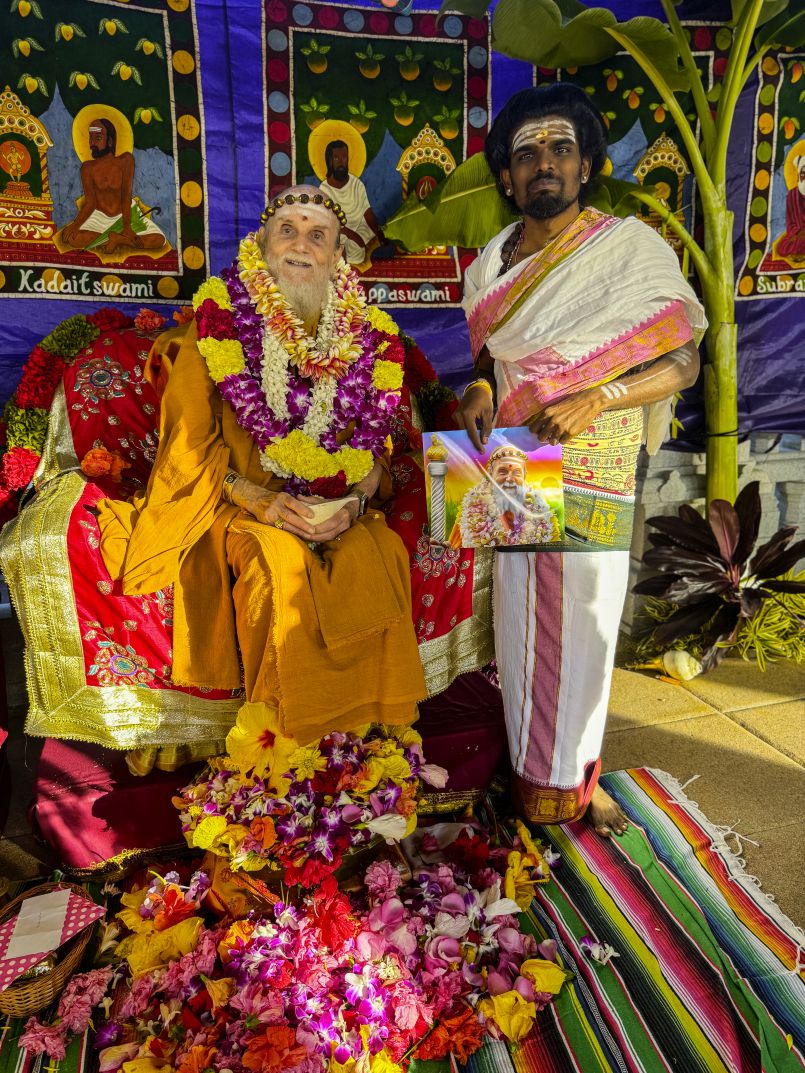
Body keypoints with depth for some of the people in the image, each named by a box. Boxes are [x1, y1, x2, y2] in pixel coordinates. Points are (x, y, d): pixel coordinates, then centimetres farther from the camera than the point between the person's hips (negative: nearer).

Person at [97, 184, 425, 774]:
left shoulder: (364, 333, 9)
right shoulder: (220, 321, 0)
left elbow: (375, 443, 8)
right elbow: (190, 445, -3)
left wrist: (352, 504, -12)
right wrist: (262, 502, -16)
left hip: (339, 508, 3)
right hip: (231, 502, -2)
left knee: (380, 558, -25)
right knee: (281, 564, -31)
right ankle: (279, 741, -14)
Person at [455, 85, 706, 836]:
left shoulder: (634, 249, -4)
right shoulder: (492, 262, 9)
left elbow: (684, 362, -6)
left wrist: (595, 397, -21)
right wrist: (479, 390, -3)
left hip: (595, 476, -3)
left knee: (587, 620, 4)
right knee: (521, 619, 8)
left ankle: (578, 776, 27)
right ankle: (532, 774, 27)